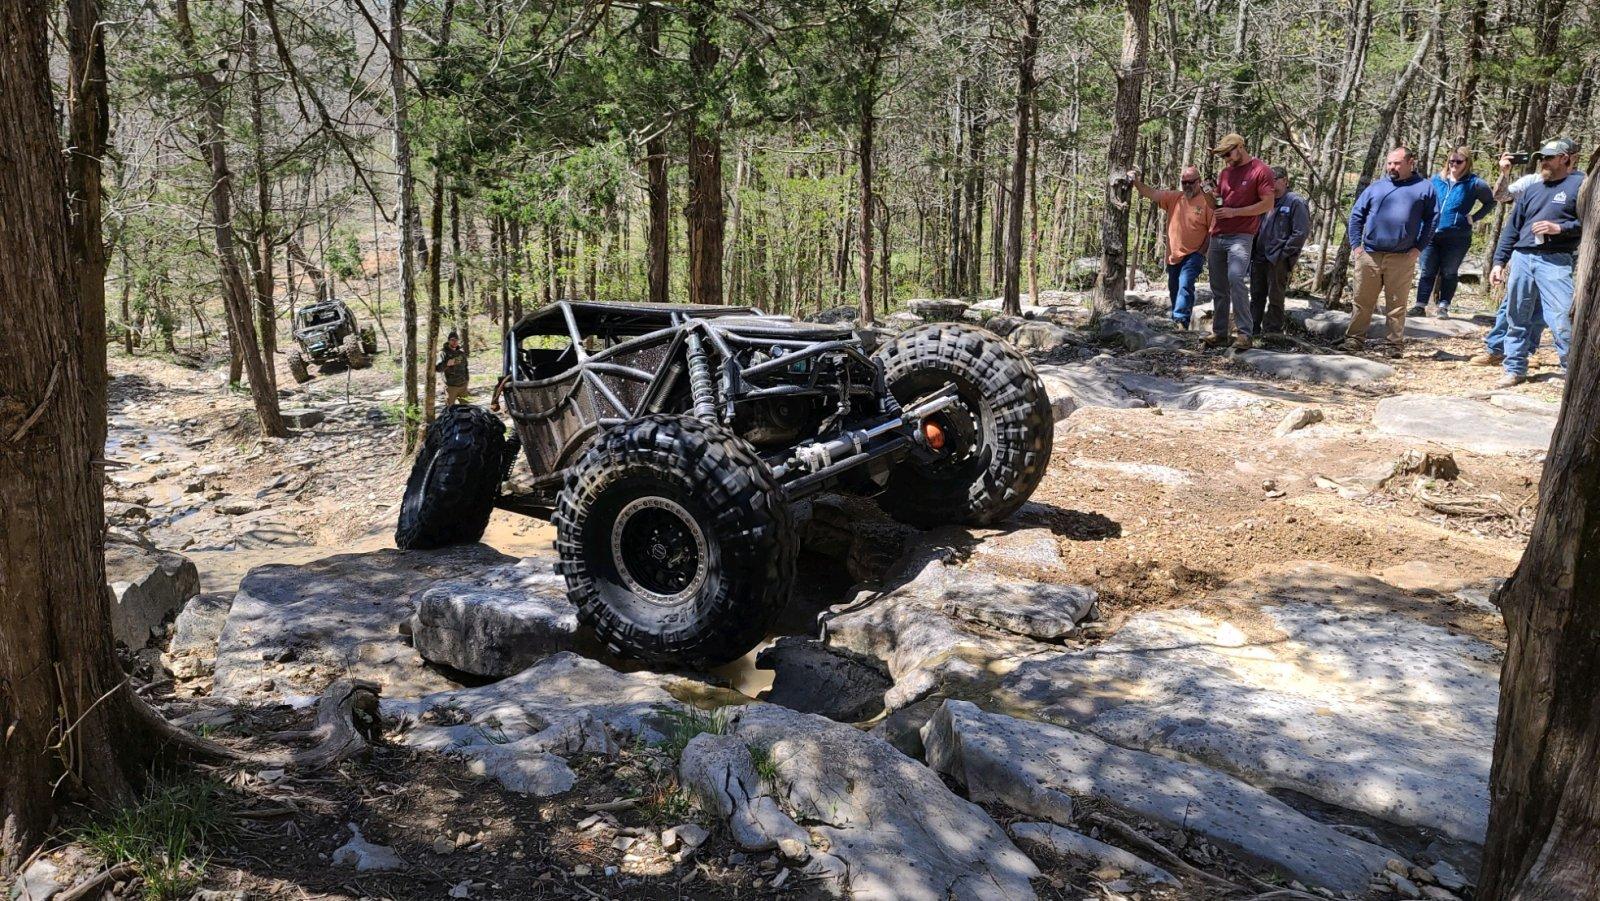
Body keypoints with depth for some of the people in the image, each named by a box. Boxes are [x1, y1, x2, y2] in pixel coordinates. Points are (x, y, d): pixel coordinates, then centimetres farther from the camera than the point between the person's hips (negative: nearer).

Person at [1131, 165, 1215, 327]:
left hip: (1193, 254, -6)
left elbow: (1213, 230, -8)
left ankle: (1180, 320, -25)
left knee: (1185, 285, -20)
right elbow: (1151, 193, -1)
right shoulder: (1173, 198, 7)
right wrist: (1136, 181, -18)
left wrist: (1202, 252, -12)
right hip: (1174, 255, 6)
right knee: (1173, 289, 13)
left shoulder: (1207, 201, -8)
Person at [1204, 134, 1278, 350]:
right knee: (1218, 287, 6)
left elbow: (1267, 204, -8)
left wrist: (1234, 212, -13)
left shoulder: (1260, 170, -3)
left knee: (1236, 279, -21)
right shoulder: (1225, 172, 18)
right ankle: (1219, 332, 11)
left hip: (1241, 236, -7)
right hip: (1217, 237, 7)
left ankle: (1244, 333, -18)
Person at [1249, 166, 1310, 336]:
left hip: (1278, 260, -7)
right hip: (1259, 257, 7)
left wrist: (1284, 253, -14)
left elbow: (1301, 232, -11)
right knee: (1256, 295, 11)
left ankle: (1272, 330, 6)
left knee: (1275, 297, 0)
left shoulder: (1296, 203, -5)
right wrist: (1253, 251, 9)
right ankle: (1253, 328, 18)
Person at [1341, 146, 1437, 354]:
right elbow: (1356, 215, 11)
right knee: (1363, 301, 5)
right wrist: (1355, 244, 2)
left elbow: (1432, 219, 5)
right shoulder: (1375, 187, 11)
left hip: (1402, 258, -2)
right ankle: (1354, 339, 12)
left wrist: (1419, 247, -4)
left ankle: (1394, 343, 12)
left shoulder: (1424, 187, 6)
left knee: (1396, 304, 4)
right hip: (1369, 255, 2)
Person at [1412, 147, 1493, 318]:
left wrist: (1474, 218, -2)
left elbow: (1490, 202, 9)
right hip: (1431, 234, 3)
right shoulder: (1437, 180, 8)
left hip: (1457, 237, -3)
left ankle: (1443, 306, 10)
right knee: (1427, 271, 4)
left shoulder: (1474, 183, -2)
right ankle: (1420, 305, 6)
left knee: (1449, 273, 6)